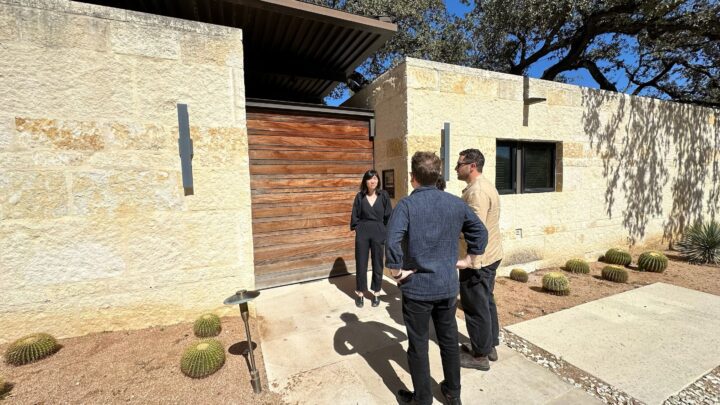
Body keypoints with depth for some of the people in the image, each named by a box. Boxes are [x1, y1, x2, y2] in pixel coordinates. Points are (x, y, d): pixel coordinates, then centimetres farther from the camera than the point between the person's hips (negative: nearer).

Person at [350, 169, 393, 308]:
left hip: (378, 232, 0)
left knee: (377, 263, 10)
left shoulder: (383, 195, -2)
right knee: (361, 263, 7)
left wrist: (387, 232, 2)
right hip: (362, 232, 0)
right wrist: (357, 228, -1)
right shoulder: (360, 196, -1)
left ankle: (376, 293, 26)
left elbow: (388, 215, 2)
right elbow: (355, 215, 4)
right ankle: (360, 293, 23)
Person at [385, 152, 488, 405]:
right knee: (449, 340, 22)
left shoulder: (406, 205, -16)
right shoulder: (455, 203, 0)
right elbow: (480, 231, 10)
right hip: (448, 286, 5)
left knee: (418, 346, 13)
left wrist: (396, 271, -17)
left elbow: (392, 243, -31)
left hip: (417, 287, -4)